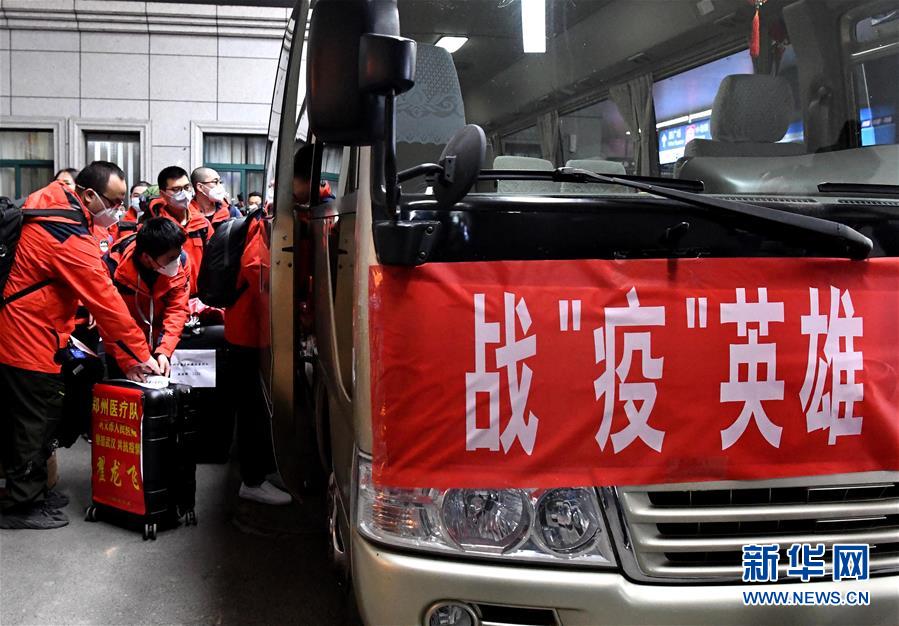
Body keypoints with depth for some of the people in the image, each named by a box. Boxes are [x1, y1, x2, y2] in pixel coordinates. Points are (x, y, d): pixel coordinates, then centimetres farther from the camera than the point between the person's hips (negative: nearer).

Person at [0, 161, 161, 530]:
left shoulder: (50, 204, 5)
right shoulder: (70, 238, -25)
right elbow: (106, 302, -22)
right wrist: (139, 355, -15)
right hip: (30, 342, -10)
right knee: (37, 421, 2)